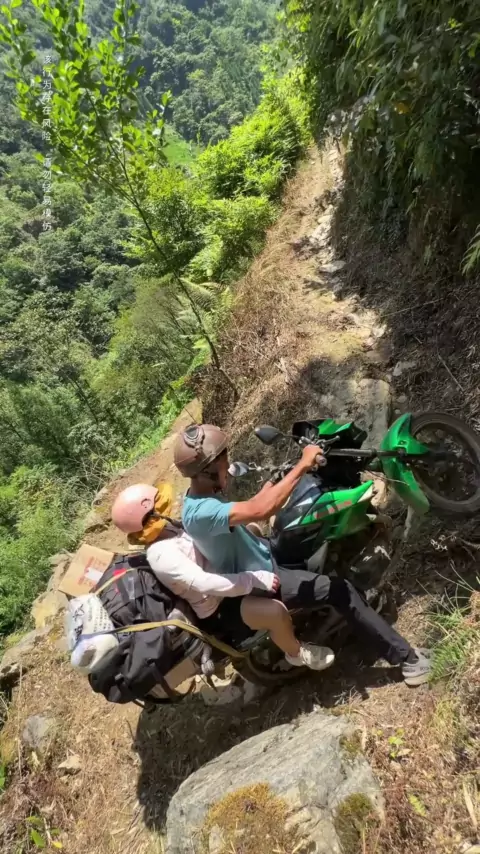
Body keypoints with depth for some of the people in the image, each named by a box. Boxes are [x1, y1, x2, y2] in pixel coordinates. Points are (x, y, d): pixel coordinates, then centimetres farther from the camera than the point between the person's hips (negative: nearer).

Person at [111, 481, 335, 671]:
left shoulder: (168, 528, 0)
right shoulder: (162, 554, -29)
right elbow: (204, 583, -38)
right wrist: (255, 579, -38)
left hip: (225, 575, 10)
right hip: (216, 611, -10)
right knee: (276, 611, -30)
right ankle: (297, 653, 7)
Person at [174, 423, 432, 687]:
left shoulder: (203, 497, -1)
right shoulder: (200, 512, -32)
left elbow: (249, 507, 11)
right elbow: (260, 510, -44)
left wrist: (275, 479, 3)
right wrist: (302, 465, -38)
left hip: (264, 559, 10)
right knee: (340, 591, -10)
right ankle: (405, 656, 4)